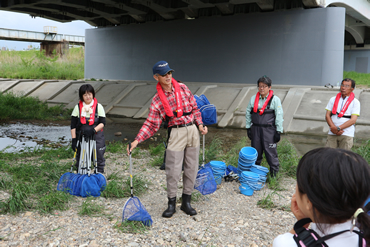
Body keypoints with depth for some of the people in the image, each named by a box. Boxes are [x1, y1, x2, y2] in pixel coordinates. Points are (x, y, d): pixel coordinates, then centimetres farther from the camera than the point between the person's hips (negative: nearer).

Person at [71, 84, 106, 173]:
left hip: (96, 137, -1)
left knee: (99, 157, 5)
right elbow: (73, 125, 1)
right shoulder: (78, 107, 1)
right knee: (80, 158, 10)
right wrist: (74, 139, -6)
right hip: (81, 137, 1)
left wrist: (93, 130, -22)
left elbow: (102, 123, -5)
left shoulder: (98, 107, -2)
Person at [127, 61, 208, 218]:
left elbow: (194, 108, 13)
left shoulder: (183, 88, 5)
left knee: (191, 168, 8)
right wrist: (136, 140, -17)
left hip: (192, 130, 3)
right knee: (173, 170, -4)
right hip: (176, 133, -3)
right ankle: (171, 204, 14)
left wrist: (200, 124, 0)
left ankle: (186, 202, 22)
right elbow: (151, 124, -6)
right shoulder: (157, 100, -3)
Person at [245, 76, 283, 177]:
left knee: (270, 151, -4)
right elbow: (248, 113, 13)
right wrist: (248, 128, 10)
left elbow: (279, 116, -4)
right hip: (255, 129, 4)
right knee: (256, 151, 12)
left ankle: (274, 172, 8)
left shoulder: (275, 99, -3)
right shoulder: (253, 98, 8)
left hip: (269, 130, -4)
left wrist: (278, 131, -7)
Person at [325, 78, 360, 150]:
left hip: (347, 134, -2)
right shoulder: (333, 99, 14)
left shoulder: (355, 102, 5)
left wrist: (338, 128, -15)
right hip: (332, 133, 2)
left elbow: (353, 120, -6)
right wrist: (333, 128, -11)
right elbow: (327, 115, 6)